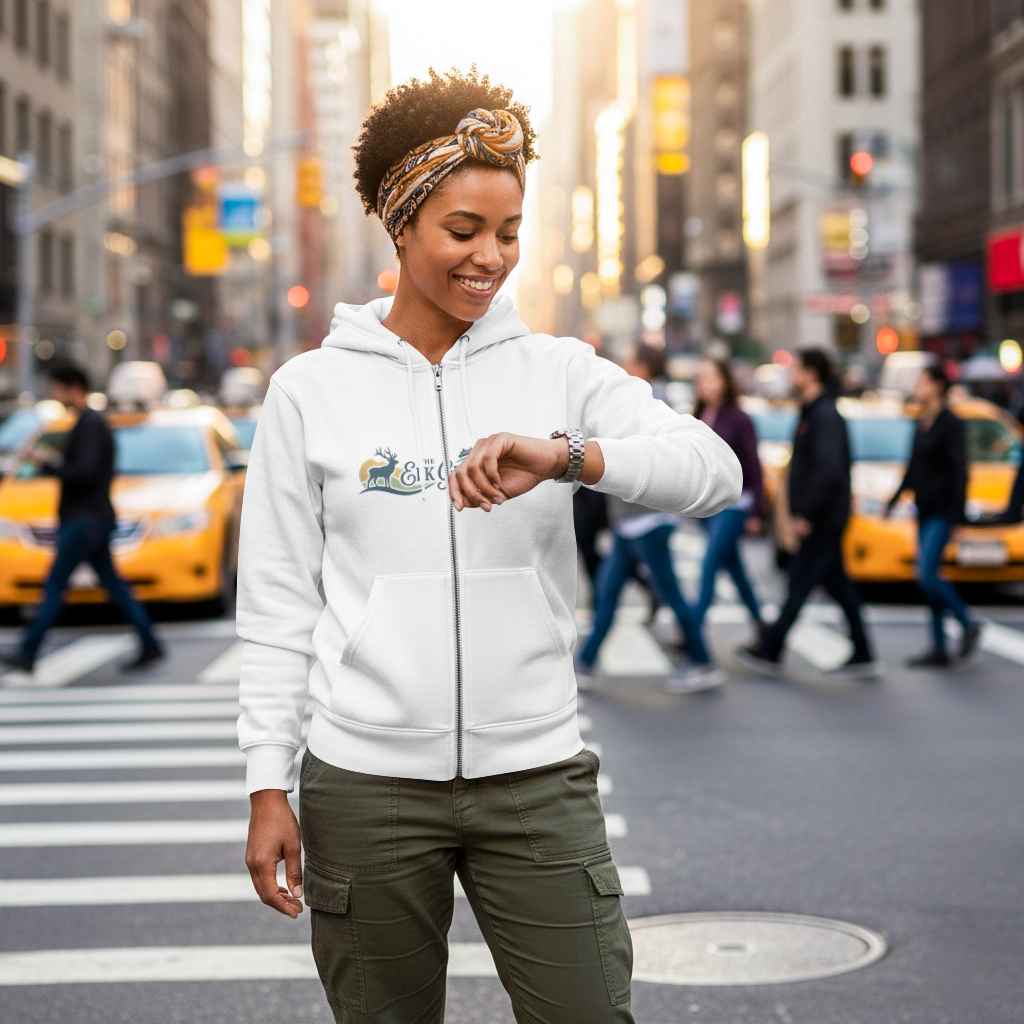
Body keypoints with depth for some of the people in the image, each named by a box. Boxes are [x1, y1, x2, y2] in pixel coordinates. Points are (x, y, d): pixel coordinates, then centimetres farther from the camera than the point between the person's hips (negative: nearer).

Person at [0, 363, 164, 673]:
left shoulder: (91, 425, -15)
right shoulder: (90, 422, 17)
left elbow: (86, 472, -24)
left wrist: (48, 465, -16)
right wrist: (56, 461, 14)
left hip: (86, 520, -10)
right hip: (94, 519, 10)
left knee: (54, 586, -7)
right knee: (113, 585, 10)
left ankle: (28, 653, -5)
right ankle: (150, 645, 9)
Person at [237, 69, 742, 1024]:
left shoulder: (560, 373, 4)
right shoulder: (311, 389, 3)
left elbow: (716, 471, -9)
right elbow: (277, 603, 4)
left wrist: (564, 455, -26)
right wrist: (269, 785, 0)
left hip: (536, 775, 1)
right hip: (366, 784, 0)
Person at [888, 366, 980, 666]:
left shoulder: (950, 424, -11)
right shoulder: (922, 424, 14)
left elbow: (959, 470, -15)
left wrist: (956, 513, -19)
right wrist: (896, 498, 23)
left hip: (941, 511, -9)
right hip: (924, 510, 9)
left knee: (928, 574, -14)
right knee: (929, 577, 6)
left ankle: (968, 624, 4)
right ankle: (939, 649, 10)